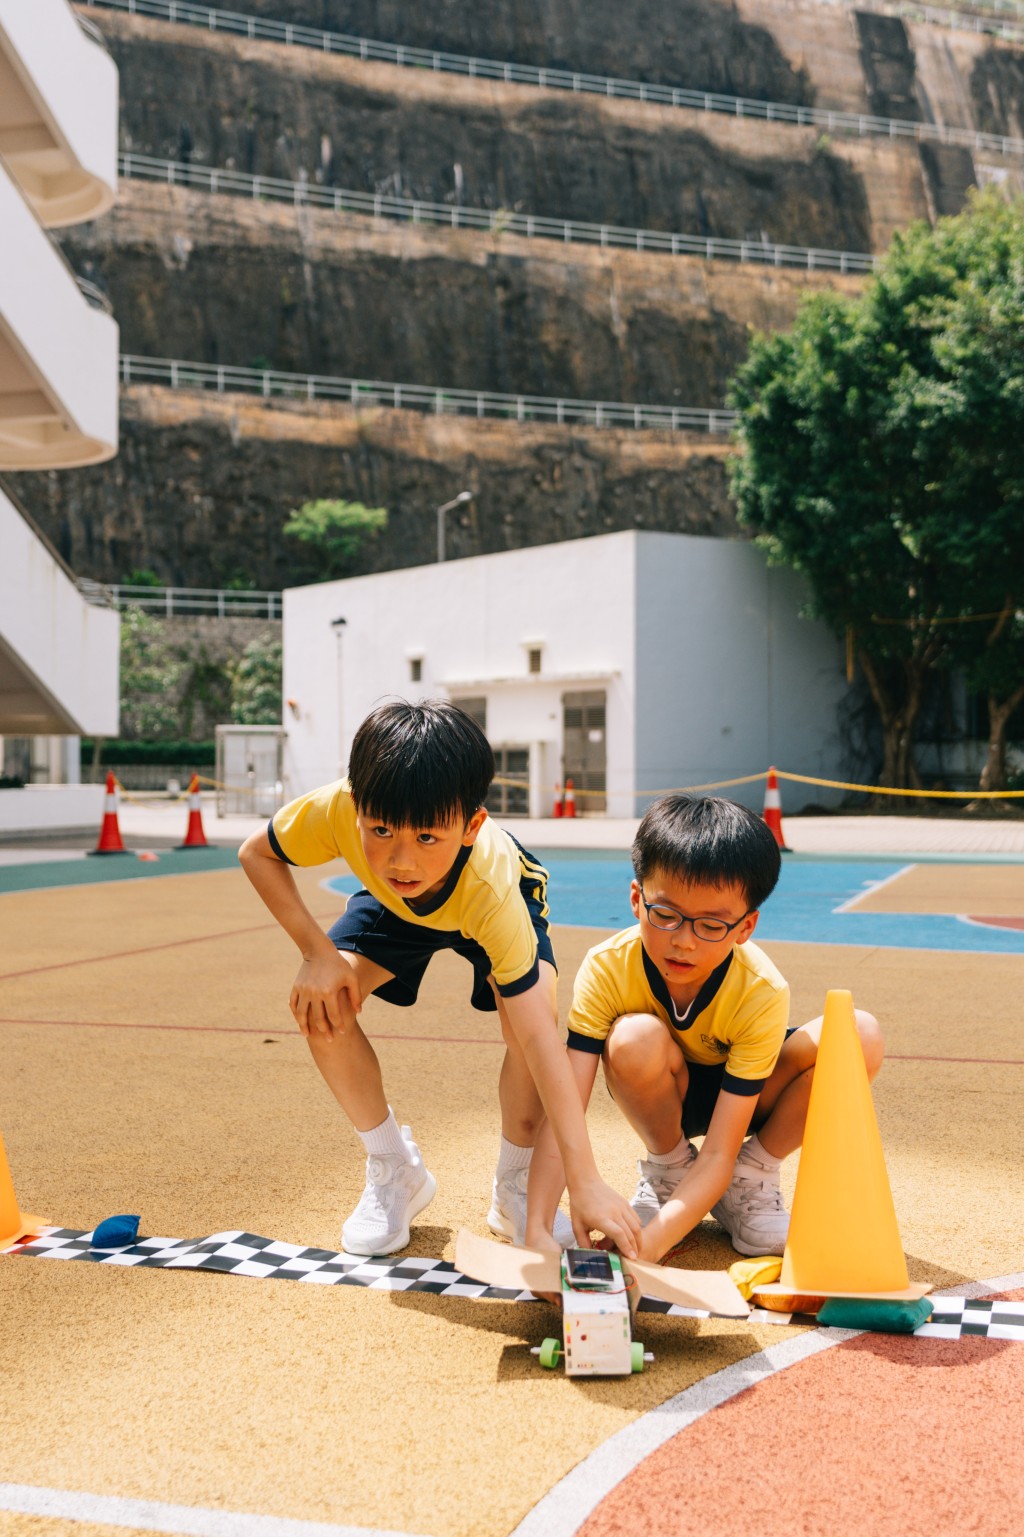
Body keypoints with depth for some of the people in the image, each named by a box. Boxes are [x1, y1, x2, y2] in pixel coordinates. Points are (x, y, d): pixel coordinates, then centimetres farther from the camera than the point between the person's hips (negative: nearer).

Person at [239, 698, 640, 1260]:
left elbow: (540, 1040, -46)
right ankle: (396, 1171, 3)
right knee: (320, 1004, -21)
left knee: (530, 1016, -30)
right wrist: (317, 952, -32)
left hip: (497, 903, -2)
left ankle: (515, 1186, -2)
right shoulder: (336, 810, -42)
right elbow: (257, 854, -19)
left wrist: (586, 1183, -51)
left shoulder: (493, 889, -46)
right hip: (391, 905, 3)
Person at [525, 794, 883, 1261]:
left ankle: (753, 1176, -7)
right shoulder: (607, 969, -30)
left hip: (741, 1095, 0)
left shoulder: (761, 993, -32)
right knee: (635, 1039, -37)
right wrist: (536, 1232, -48)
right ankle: (668, 1169, -5)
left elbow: (717, 1155, -34)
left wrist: (648, 1246, -48)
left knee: (860, 1036, -29)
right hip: (662, 1096, 0)